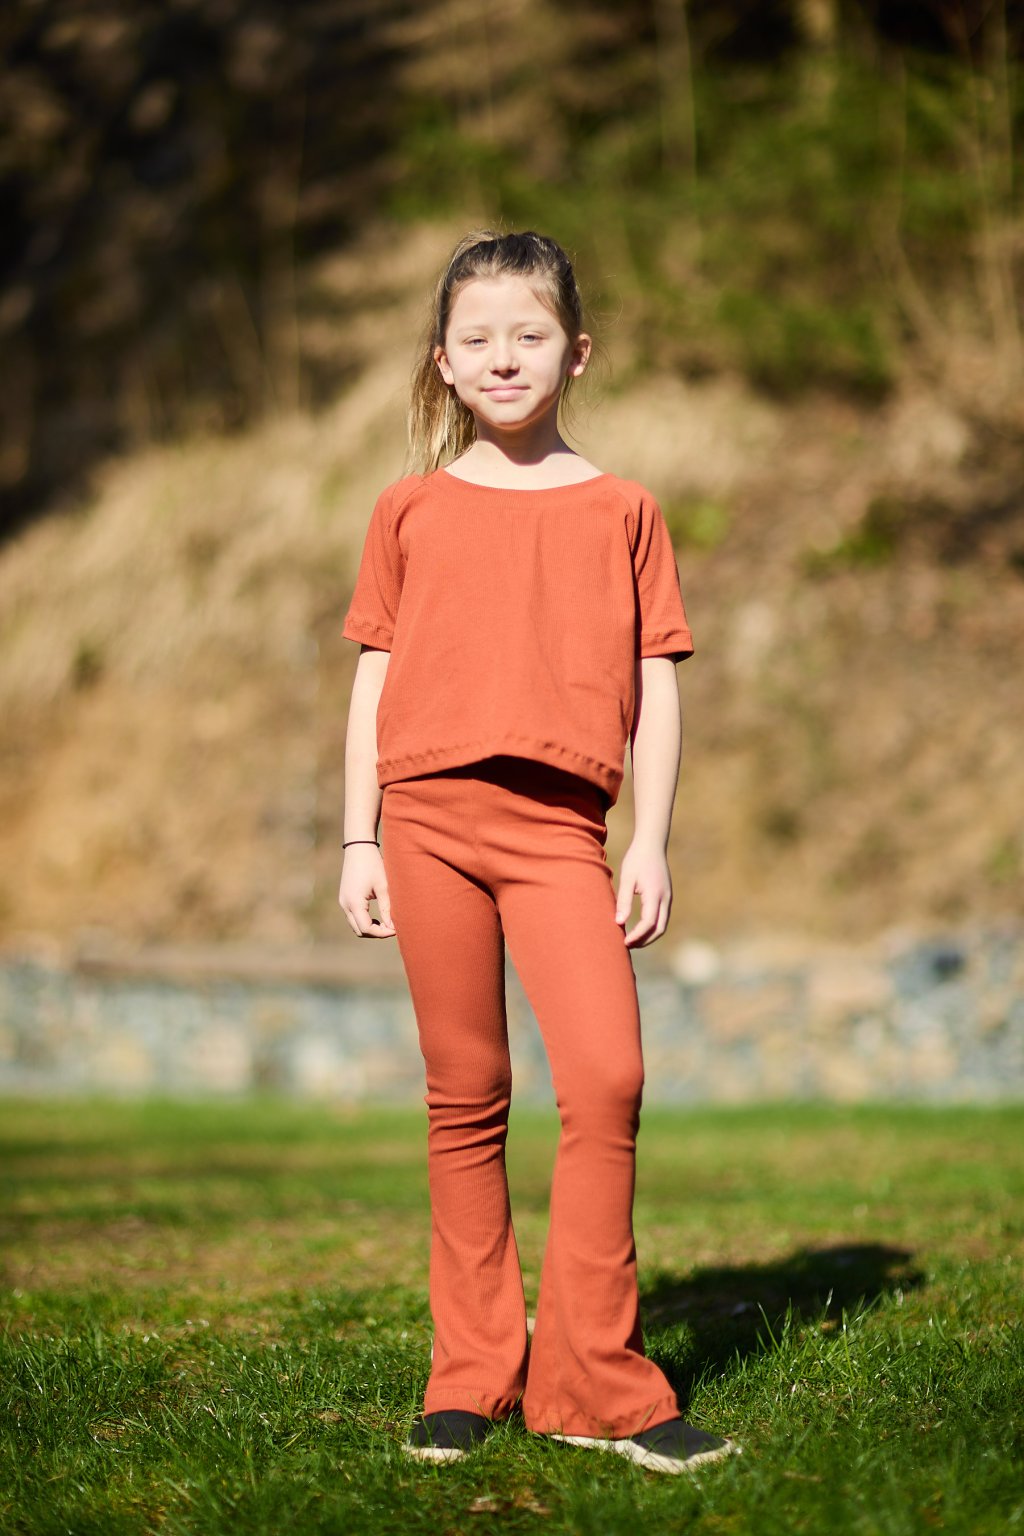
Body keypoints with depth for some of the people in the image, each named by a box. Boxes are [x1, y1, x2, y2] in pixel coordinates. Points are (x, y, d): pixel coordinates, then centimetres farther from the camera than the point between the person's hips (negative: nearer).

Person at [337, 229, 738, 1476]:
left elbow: (653, 686, 8)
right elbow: (374, 681, 12)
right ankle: (471, 1374, 13)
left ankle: (592, 1381, -3)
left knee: (607, 1078, -13)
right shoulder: (411, 510, 11)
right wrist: (359, 841, 6)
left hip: (558, 823, -1)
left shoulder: (618, 509, 9)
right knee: (464, 1096, 5)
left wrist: (651, 843, 1)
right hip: (430, 812, 1)